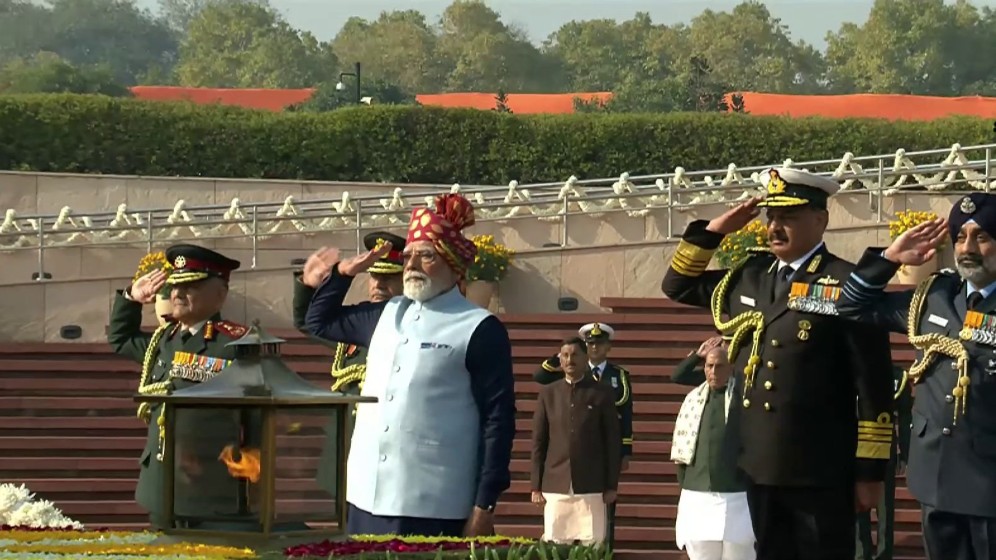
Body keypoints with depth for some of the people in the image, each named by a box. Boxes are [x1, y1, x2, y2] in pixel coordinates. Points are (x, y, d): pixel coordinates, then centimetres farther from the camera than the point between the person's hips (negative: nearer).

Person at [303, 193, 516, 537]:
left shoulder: (480, 330, -4)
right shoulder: (386, 315, 15)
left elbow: (498, 420, -6)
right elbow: (319, 322, 32)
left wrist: (484, 506, -11)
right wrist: (343, 273, 15)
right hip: (367, 502, 6)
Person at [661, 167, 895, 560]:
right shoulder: (748, 277, 12)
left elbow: (874, 385, -9)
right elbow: (678, 286, 22)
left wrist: (870, 471, -11)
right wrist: (714, 231, 7)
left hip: (820, 471, -6)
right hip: (761, 465, 6)